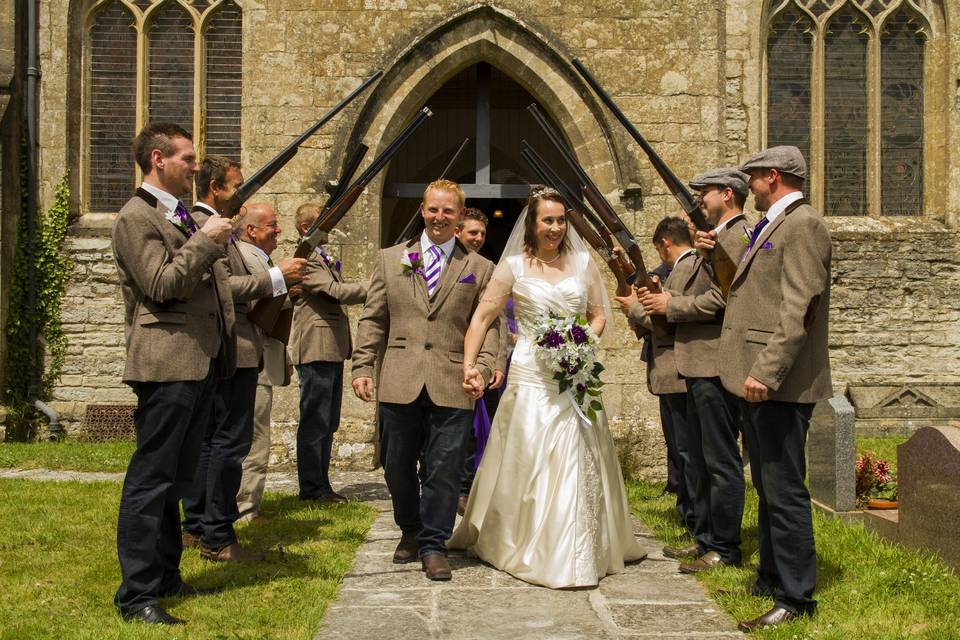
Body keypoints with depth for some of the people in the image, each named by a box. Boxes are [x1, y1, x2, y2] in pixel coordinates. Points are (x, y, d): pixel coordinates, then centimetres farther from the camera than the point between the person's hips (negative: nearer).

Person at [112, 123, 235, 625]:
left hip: (201, 362, 9)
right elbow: (162, 285, -18)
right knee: (151, 480, -6)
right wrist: (206, 241, -15)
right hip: (166, 364, -9)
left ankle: (166, 577, 25)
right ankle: (136, 595, -1)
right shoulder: (136, 217, -8)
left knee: (175, 479, 15)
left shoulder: (187, 216, 20)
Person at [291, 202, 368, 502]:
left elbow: (338, 293, 22)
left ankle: (321, 485, 20)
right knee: (315, 422, -4)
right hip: (316, 350, -10)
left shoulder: (324, 259, 20)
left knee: (328, 423, 13)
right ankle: (312, 487, 3)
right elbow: (336, 291, -21)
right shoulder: (304, 260, -13)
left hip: (333, 350, 10)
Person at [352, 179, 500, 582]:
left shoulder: (479, 268, 9)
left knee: (444, 470, 0)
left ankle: (433, 545, 14)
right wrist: (362, 367, 1)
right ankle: (411, 532, 33)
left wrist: (483, 368, -10)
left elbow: (488, 324, 5)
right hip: (400, 383, 2)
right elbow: (373, 319, 10)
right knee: (397, 467, 11)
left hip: (452, 385, -1)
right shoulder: (390, 259, 12)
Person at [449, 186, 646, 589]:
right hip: (531, 378, -3)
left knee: (580, 464, 8)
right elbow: (482, 317, -2)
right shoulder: (513, 266, -1)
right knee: (529, 465, 0)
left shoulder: (583, 262, 7)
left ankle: (583, 551, 22)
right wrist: (469, 365, -12)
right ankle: (530, 549, 12)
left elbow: (599, 313, 13)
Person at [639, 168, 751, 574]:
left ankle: (725, 550, 4)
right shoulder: (716, 238, 20)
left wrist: (670, 305, -11)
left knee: (721, 461, -4)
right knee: (701, 460, 17)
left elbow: (719, 300, -22)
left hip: (717, 366, -11)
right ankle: (707, 539, 26)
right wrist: (669, 303, 7)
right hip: (701, 364, 11)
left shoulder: (736, 237, -14)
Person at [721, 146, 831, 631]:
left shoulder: (802, 224, -12)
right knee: (768, 488, 18)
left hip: (779, 384, -11)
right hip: (758, 378, 11)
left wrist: (767, 372, -27)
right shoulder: (771, 227, 20)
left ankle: (796, 599, 0)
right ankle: (770, 580, 29)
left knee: (784, 491, -6)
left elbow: (797, 309, -21)